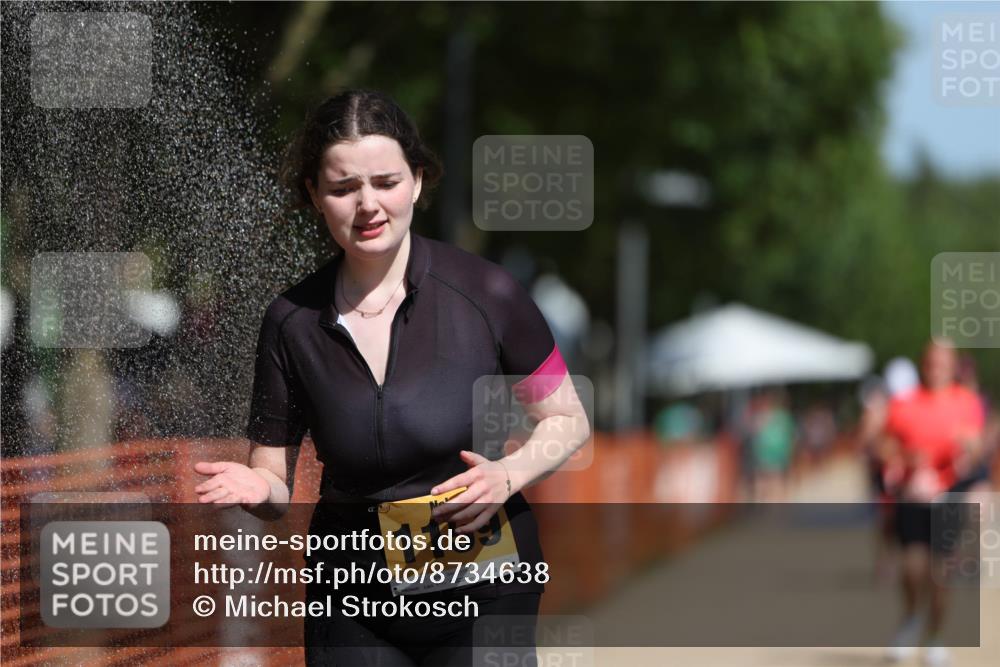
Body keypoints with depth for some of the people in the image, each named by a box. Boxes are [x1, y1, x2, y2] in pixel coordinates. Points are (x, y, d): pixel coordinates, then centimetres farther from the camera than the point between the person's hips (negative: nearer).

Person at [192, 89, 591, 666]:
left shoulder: (485, 294, -10)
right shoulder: (292, 322, -4)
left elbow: (568, 421, 1)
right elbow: (276, 478, 2)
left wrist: (506, 476, -18)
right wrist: (256, 488, -21)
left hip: (482, 595, -2)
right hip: (354, 604, 2)